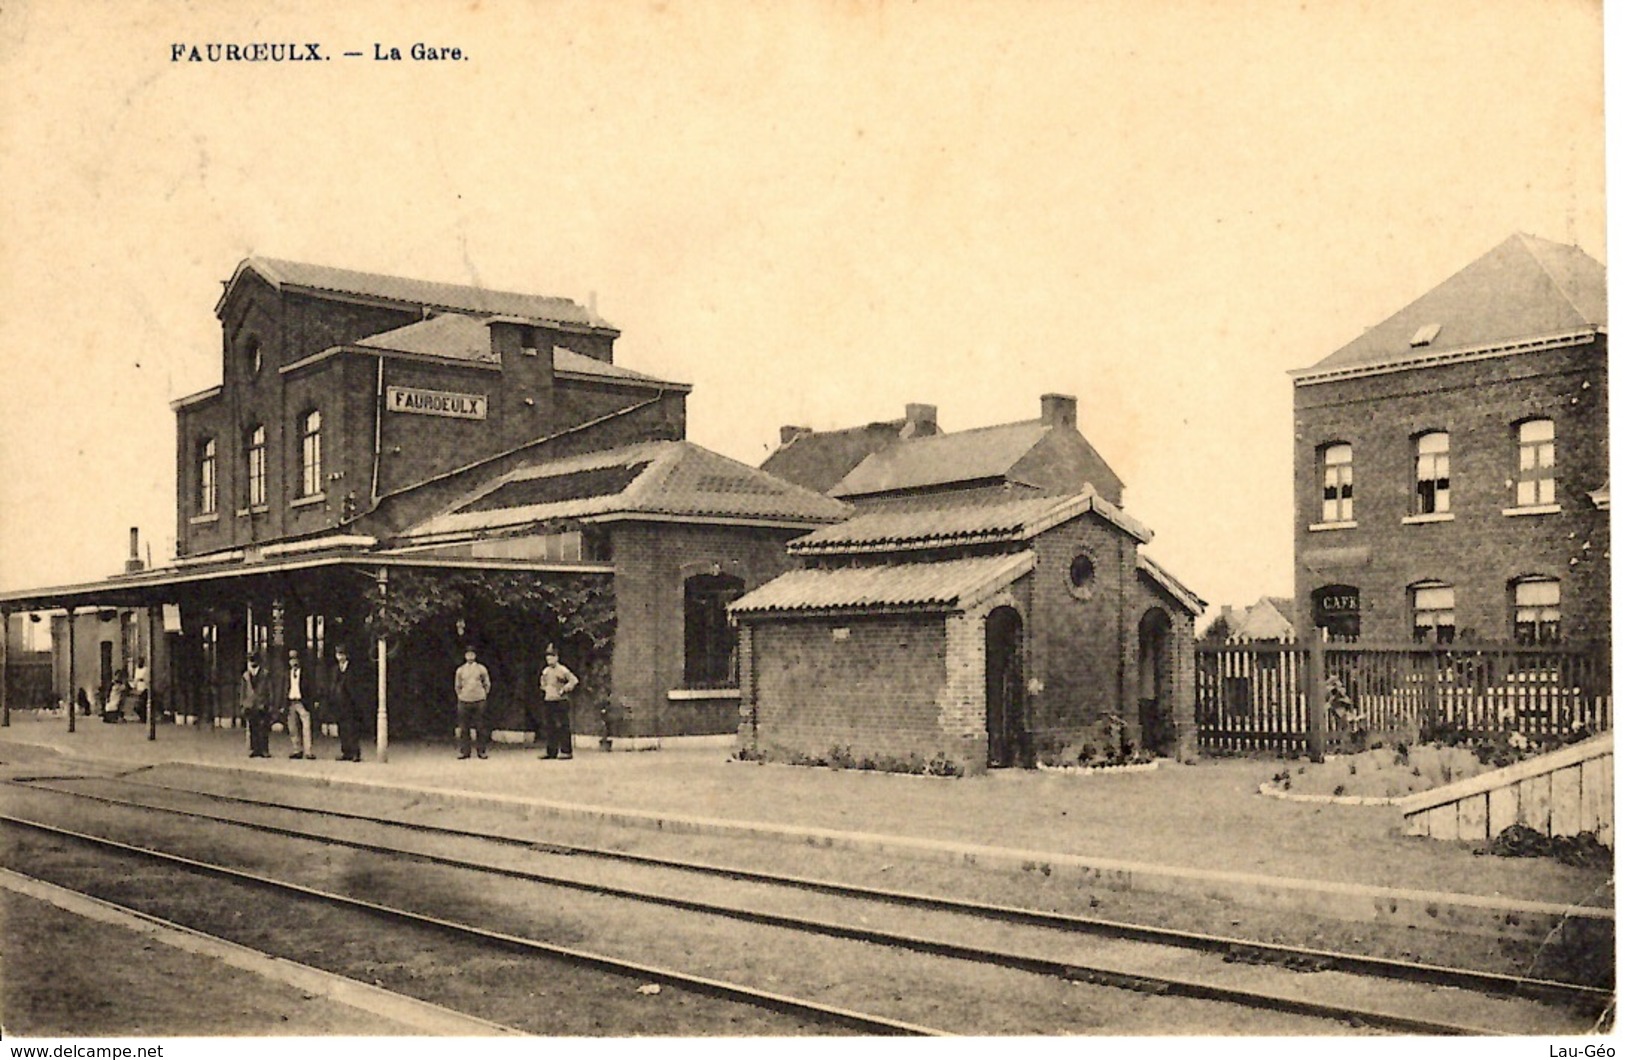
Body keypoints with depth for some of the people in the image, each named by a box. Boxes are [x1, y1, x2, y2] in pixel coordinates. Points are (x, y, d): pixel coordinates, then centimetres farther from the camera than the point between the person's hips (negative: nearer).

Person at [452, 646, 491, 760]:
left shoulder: (481, 669, 4)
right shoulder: (460, 670, 7)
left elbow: (487, 684, 12)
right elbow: (457, 686, 17)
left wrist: (483, 695, 6)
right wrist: (461, 695, 8)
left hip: (479, 701, -1)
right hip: (464, 702, 1)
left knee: (480, 727, 0)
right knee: (463, 728, -1)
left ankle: (481, 751, 6)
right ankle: (463, 751, 5)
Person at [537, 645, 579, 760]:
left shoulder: (563, 670, -7)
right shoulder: (545, 671, 14)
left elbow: (574, 681, -12)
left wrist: (564, 689, -15)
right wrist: (543, 690, 12)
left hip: (560, 702, -7)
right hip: (548, 702, 7)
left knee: (562, 727, -9)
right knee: (549, 728, 7)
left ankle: (566, 752, -6)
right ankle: (552, 752, 13)